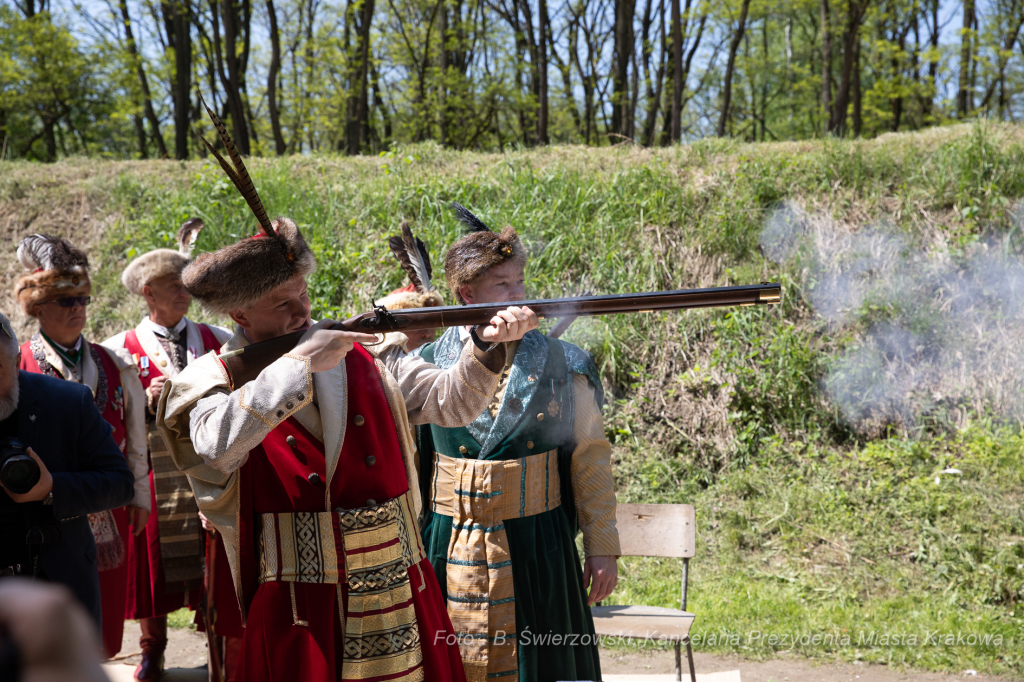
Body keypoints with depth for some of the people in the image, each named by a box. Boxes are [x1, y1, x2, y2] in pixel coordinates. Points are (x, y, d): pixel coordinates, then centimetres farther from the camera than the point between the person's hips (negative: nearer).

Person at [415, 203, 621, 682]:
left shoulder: (559, 365, 0)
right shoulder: (427, 367, 0)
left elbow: (590, 459, 1)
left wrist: (602, 548, -1)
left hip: (538, 550, 0)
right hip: (451, 554, 1)